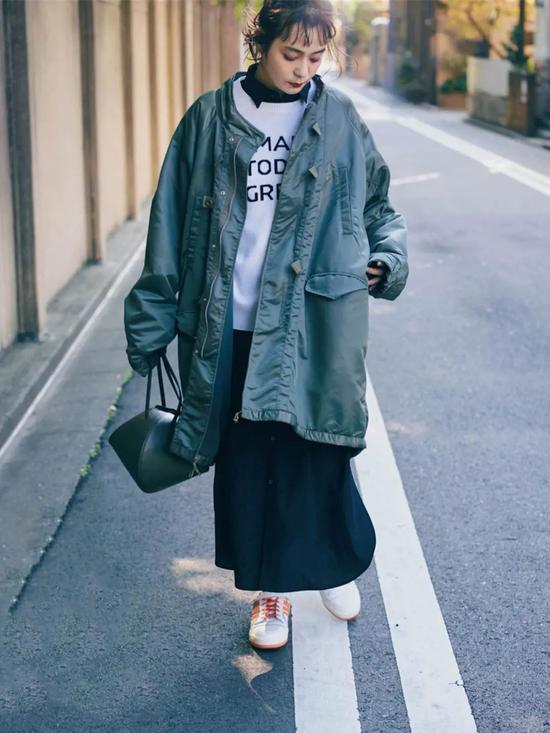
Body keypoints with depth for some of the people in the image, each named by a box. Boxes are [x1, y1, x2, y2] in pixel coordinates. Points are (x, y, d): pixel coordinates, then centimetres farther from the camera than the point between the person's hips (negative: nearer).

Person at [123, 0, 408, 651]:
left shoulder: (339, 119, 5)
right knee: (245, 458, 6)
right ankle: (270, 590, 24)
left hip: (317, 323, 0)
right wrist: (153, 322, 3)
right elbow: (170, 225, 4)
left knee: (315, 449, 3)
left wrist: (388, 256, 1)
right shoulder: (209, 119, 2)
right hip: (231, 324, 1)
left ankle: (337, 564, 31)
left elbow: (376, 201, 19)